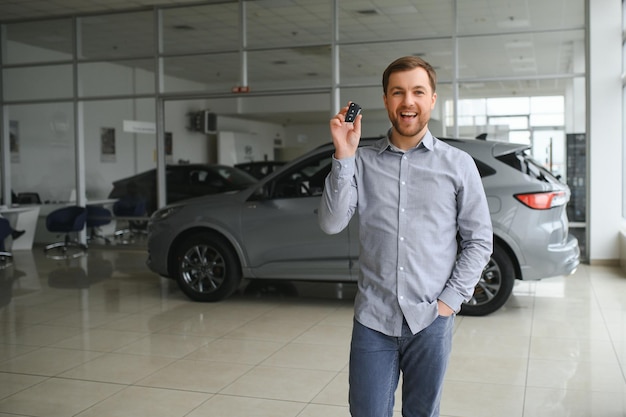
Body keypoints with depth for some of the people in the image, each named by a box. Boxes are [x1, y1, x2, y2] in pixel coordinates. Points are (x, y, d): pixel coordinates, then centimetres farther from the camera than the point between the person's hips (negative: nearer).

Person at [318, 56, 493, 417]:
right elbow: (331, 224, -6)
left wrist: (450, 300, -5)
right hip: (372, 319, 1)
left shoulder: (458, 164, 1)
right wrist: (343, 158, -14)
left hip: (431, 321, 0)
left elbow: (479, 240, 3)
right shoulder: (363, 162, 3)